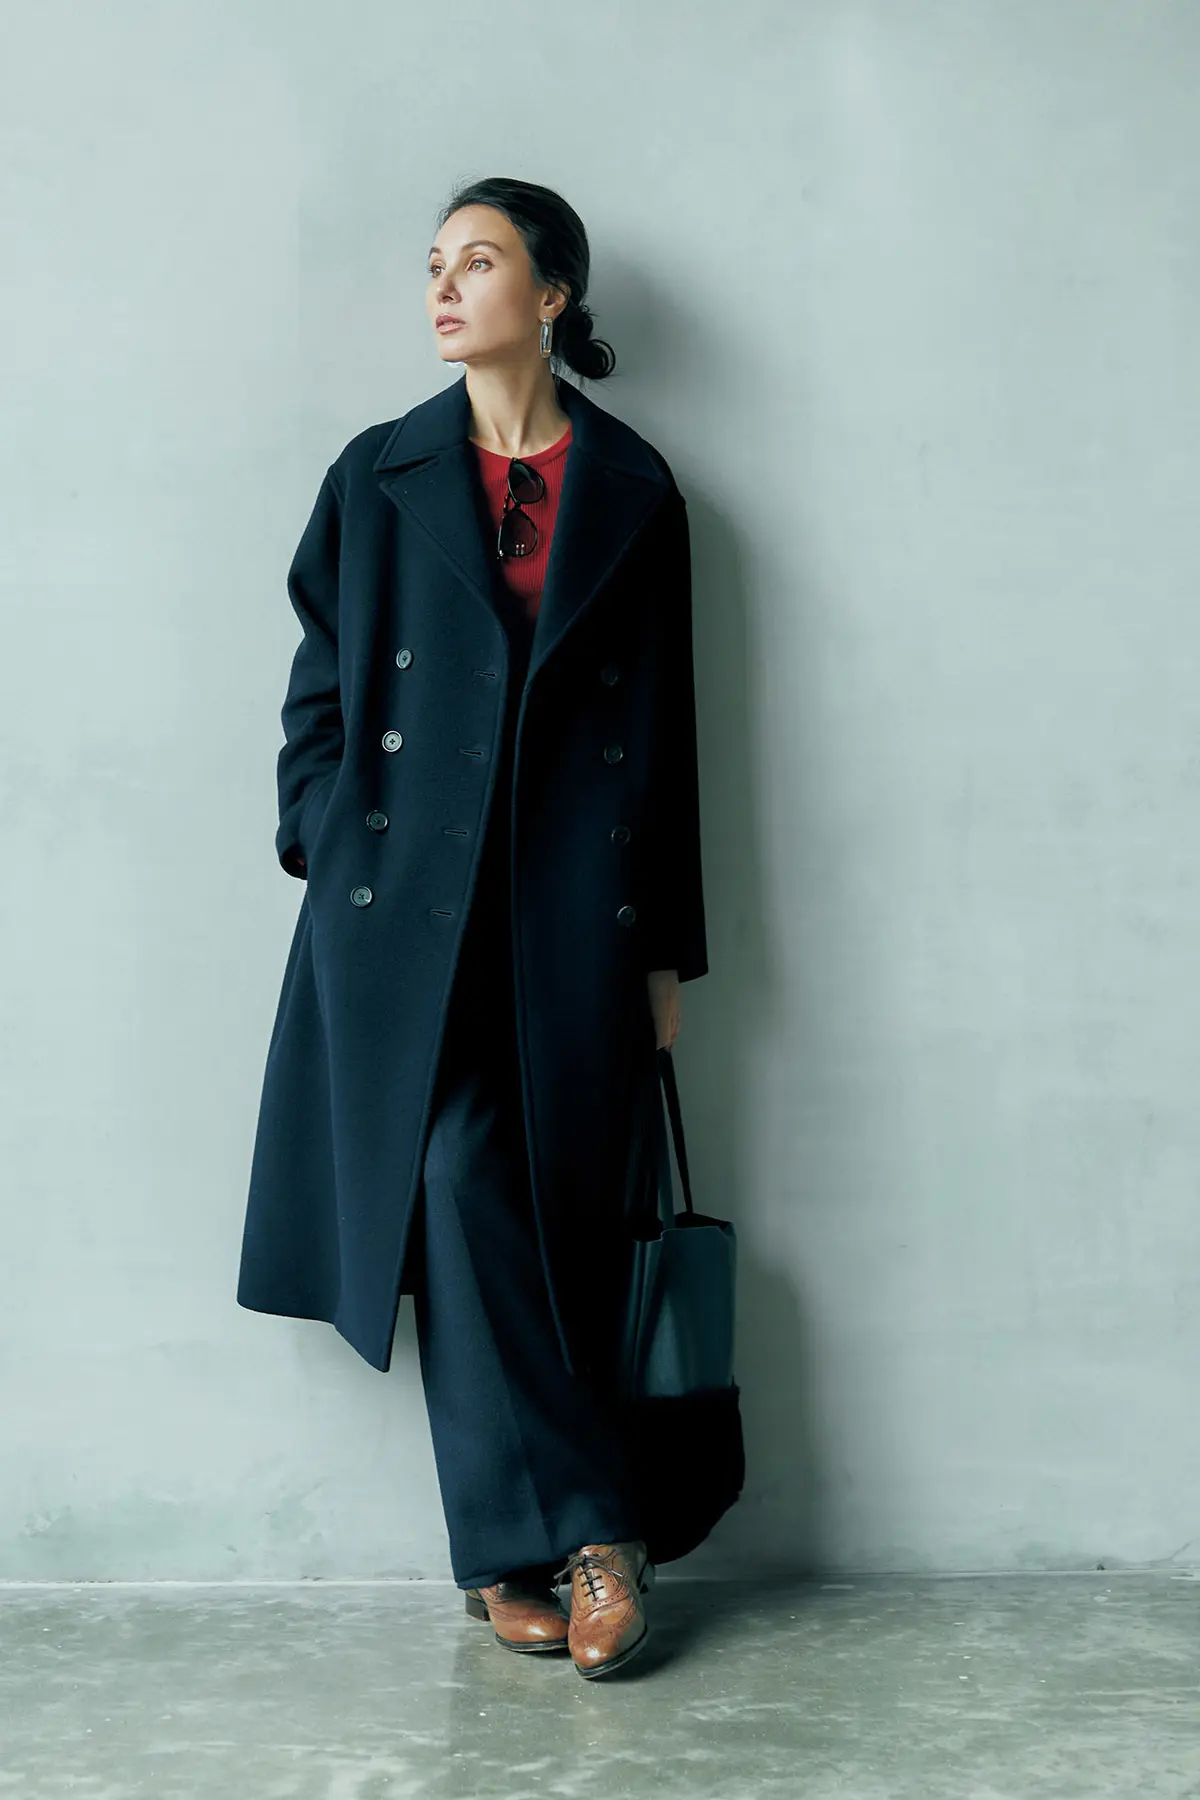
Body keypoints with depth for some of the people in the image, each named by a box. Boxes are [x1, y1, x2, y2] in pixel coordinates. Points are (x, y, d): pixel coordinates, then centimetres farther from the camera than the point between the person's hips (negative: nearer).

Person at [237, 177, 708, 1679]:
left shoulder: (633, 489, 8)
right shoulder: (380, 477, 10)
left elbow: (667, 727, 8)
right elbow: (319, 687, 12)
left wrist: (669, 946, 6)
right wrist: (331, 851, -1)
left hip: (579, 905, 0)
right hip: (409, 902, 0)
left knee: (565, 1220, 0)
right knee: (459, 1196, -9)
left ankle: (515, 1556, 13)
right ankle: (584, 1536, 3)